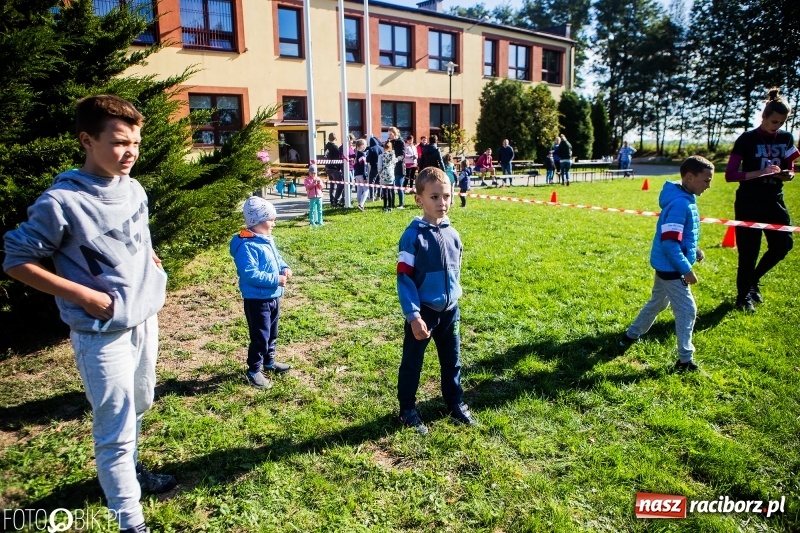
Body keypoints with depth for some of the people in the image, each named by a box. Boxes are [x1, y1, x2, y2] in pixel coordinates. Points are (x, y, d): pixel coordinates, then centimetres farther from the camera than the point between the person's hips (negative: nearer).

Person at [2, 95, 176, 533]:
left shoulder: (134, 190, 2)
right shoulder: (62, 201, -19)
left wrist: (146, 262, 6)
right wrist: (82, 294, -18)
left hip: (145, 319, 7)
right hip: (103, 334, -7)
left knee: (139, 407, 24)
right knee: (116, 430, 4)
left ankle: (129, 471, 48)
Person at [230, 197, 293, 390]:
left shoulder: (268, 240, 7)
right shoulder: (246, 246, -23)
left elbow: (277, 258, 21)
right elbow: (249, 274, -29)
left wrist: (285, 268, 0)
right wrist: (275, 279, -26)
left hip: (273, 297, 9)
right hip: (257, 300, -9)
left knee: (272, 333, 22)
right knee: (260, 337, 0)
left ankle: (269, 362, 40)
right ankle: (254, 371, 16)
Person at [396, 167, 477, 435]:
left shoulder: (452, 233, 0)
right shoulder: (413, 235, -16)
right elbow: (404, 278, -16)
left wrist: (453, 296, 14)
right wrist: (413, 315, -19)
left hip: (450, 310, 5)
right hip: (423, 312, -5)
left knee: (452, 360, 18)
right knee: (412, 362, 11)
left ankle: (455, 403, 37)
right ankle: (407, 409, 28)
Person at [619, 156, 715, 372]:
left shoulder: (686, 199, 6)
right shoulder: (680, 204, -25)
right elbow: (670, 243, -28)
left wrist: (694, 249, 13)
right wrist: (686, 270, -23)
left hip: (666, 265, 10)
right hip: (671, 267, -10)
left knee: (657, 302, 23)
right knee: (687, 310, -2)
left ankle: (631, 336, 37)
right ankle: (685, 360, 8)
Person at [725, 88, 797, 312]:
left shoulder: (786, 138, 6)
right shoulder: (747, 139, -9)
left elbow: (789, 169, 15)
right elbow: (730, 174, -13)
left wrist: (787, 174, -8)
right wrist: (760, 172, -24)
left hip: (774, 201, 5)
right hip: (749, 203, -5)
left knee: (783, 245, 1)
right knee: (749, 251, -1)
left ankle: (753, 280, 25)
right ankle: (743, 296, 15)